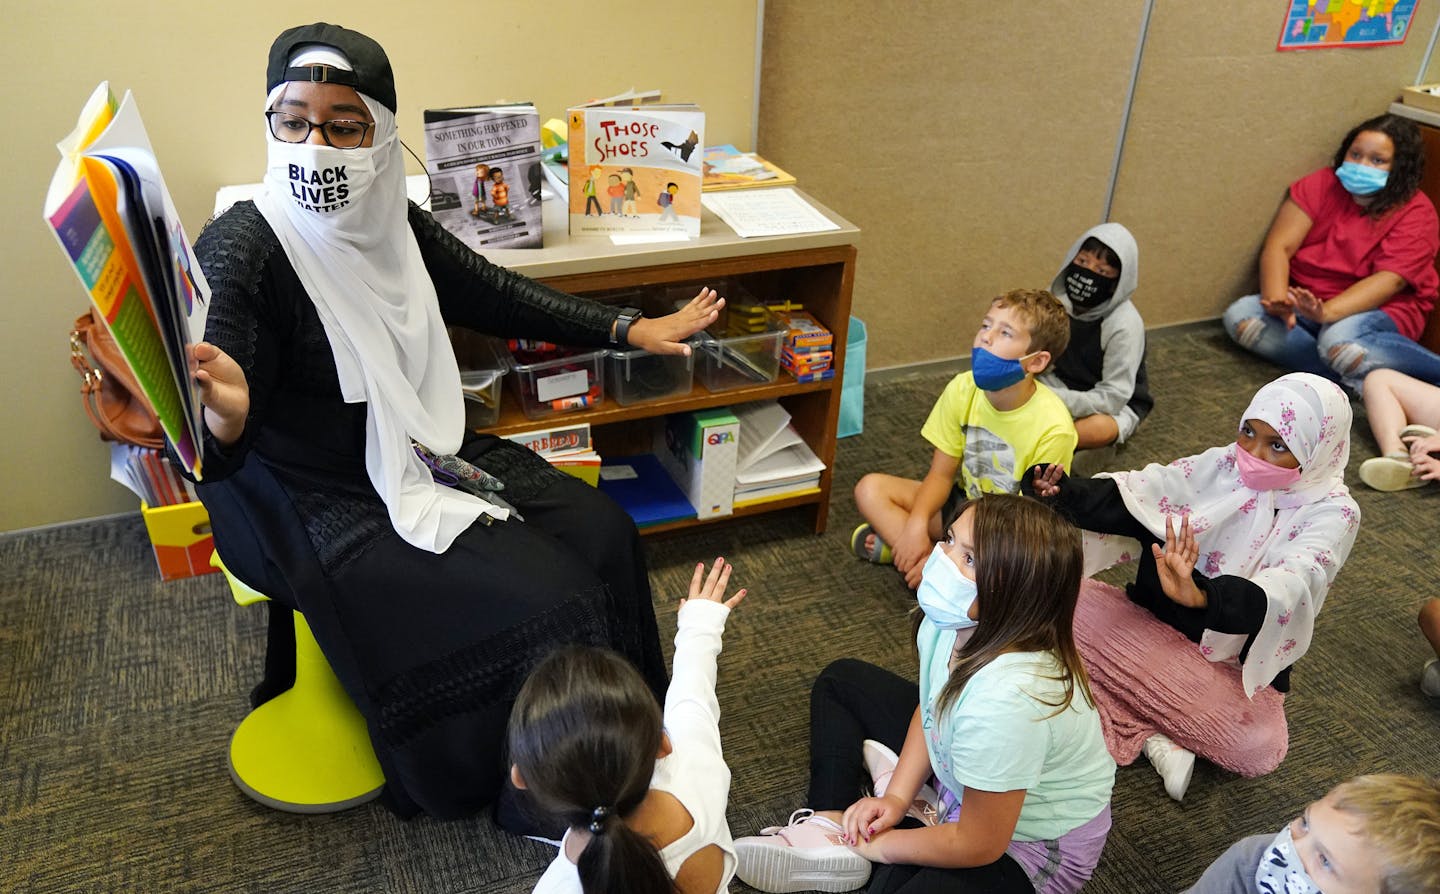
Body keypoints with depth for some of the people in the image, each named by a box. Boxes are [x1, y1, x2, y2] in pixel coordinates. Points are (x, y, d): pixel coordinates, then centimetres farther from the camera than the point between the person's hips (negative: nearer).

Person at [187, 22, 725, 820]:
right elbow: (226, 434, -28)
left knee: (602, 533, 1)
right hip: (322, 506, -7)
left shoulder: (389, 219, -4)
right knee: (539, 601, -16)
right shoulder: (242, 250, -24)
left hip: (425, 452, 7)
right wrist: (222, 417, -54)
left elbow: (492, 294, 5)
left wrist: (629, 329, 3)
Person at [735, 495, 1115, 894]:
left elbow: (979, 844, -28)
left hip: (1027, 840, -8)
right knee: (840, 681, 13)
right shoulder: (951, 618, -20)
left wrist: (881, 845, -13)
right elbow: (929, 706, 3)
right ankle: (826, 826, 2)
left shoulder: (1007, 697, -41)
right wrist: (896, 795, -7)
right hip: (966, 781, 8)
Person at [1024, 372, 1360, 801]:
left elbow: (1285, 588, -32)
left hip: (1233, 666, -3)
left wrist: (1200, 596, -53)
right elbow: (1129, 496, -15)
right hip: (1152, 622, 3)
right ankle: (1152, 733, -13)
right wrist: (1061, 493, -36)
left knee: (1257, 748, -31)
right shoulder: (1220, 466, -3)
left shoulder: (1331, 512, -13)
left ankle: (1133, 719, -5)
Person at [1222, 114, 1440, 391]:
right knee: (1239, 316, -23)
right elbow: (1278, 247, -8)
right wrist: (1277, 300, -28)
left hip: (1380, 311, -5)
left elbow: (1389, 279, -20)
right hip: (1307, 302, 5)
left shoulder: (1416, 213, -8)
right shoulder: (1321, 185, 1)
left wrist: (1327, 311, -38)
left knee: (1340, 341, -39)